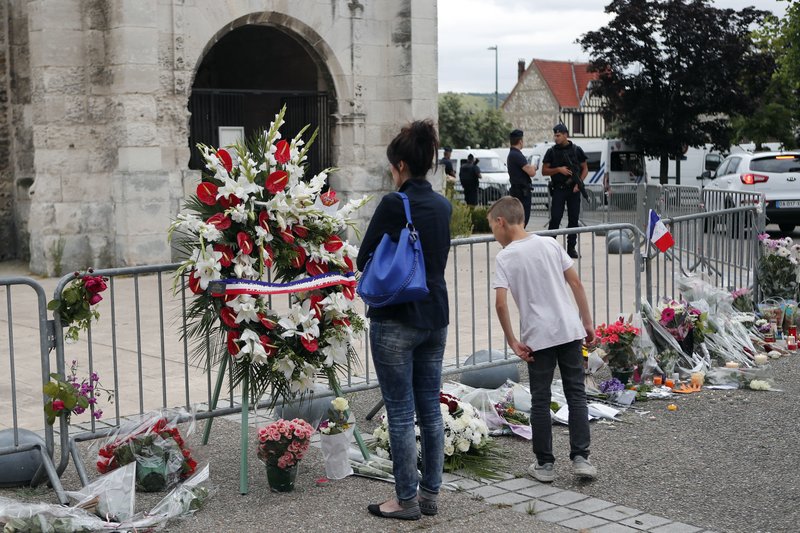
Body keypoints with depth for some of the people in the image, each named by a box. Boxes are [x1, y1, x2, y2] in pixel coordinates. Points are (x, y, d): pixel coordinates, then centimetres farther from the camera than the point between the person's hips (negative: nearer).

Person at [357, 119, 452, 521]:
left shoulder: (394, 204, -15)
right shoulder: (442, 206, 7)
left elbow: (364, 259, -9)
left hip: (395, 321, -7)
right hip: (436, 317, 7)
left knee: (401, 413, 2)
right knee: (430, 408, 13)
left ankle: (406, 500, 10)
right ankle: (429, 494, 21)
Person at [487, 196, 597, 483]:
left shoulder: (504, 257, -5)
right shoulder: (549, 244, 6)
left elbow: (501, 303, -15)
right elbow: (576, 283, 6)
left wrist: (512, 341, -6)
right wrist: (587, 322, 12)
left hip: (538, 336, -3)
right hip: (569, 329, 3)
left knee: (540, 400, 8)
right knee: (576, 394, 11)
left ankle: (545, 464, 14)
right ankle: (580, 458, 10)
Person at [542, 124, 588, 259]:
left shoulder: (576, 150, 5)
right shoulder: (551, 152, 4)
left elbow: (585, 168, 10)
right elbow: (544, 171, 4)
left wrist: (579, 183, -5)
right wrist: (558, 169, -12)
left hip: (574, 190, 1)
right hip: (558, 189, -1)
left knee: (574, 219, 3)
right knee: (555, 218, -8)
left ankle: (571, 248, 10)